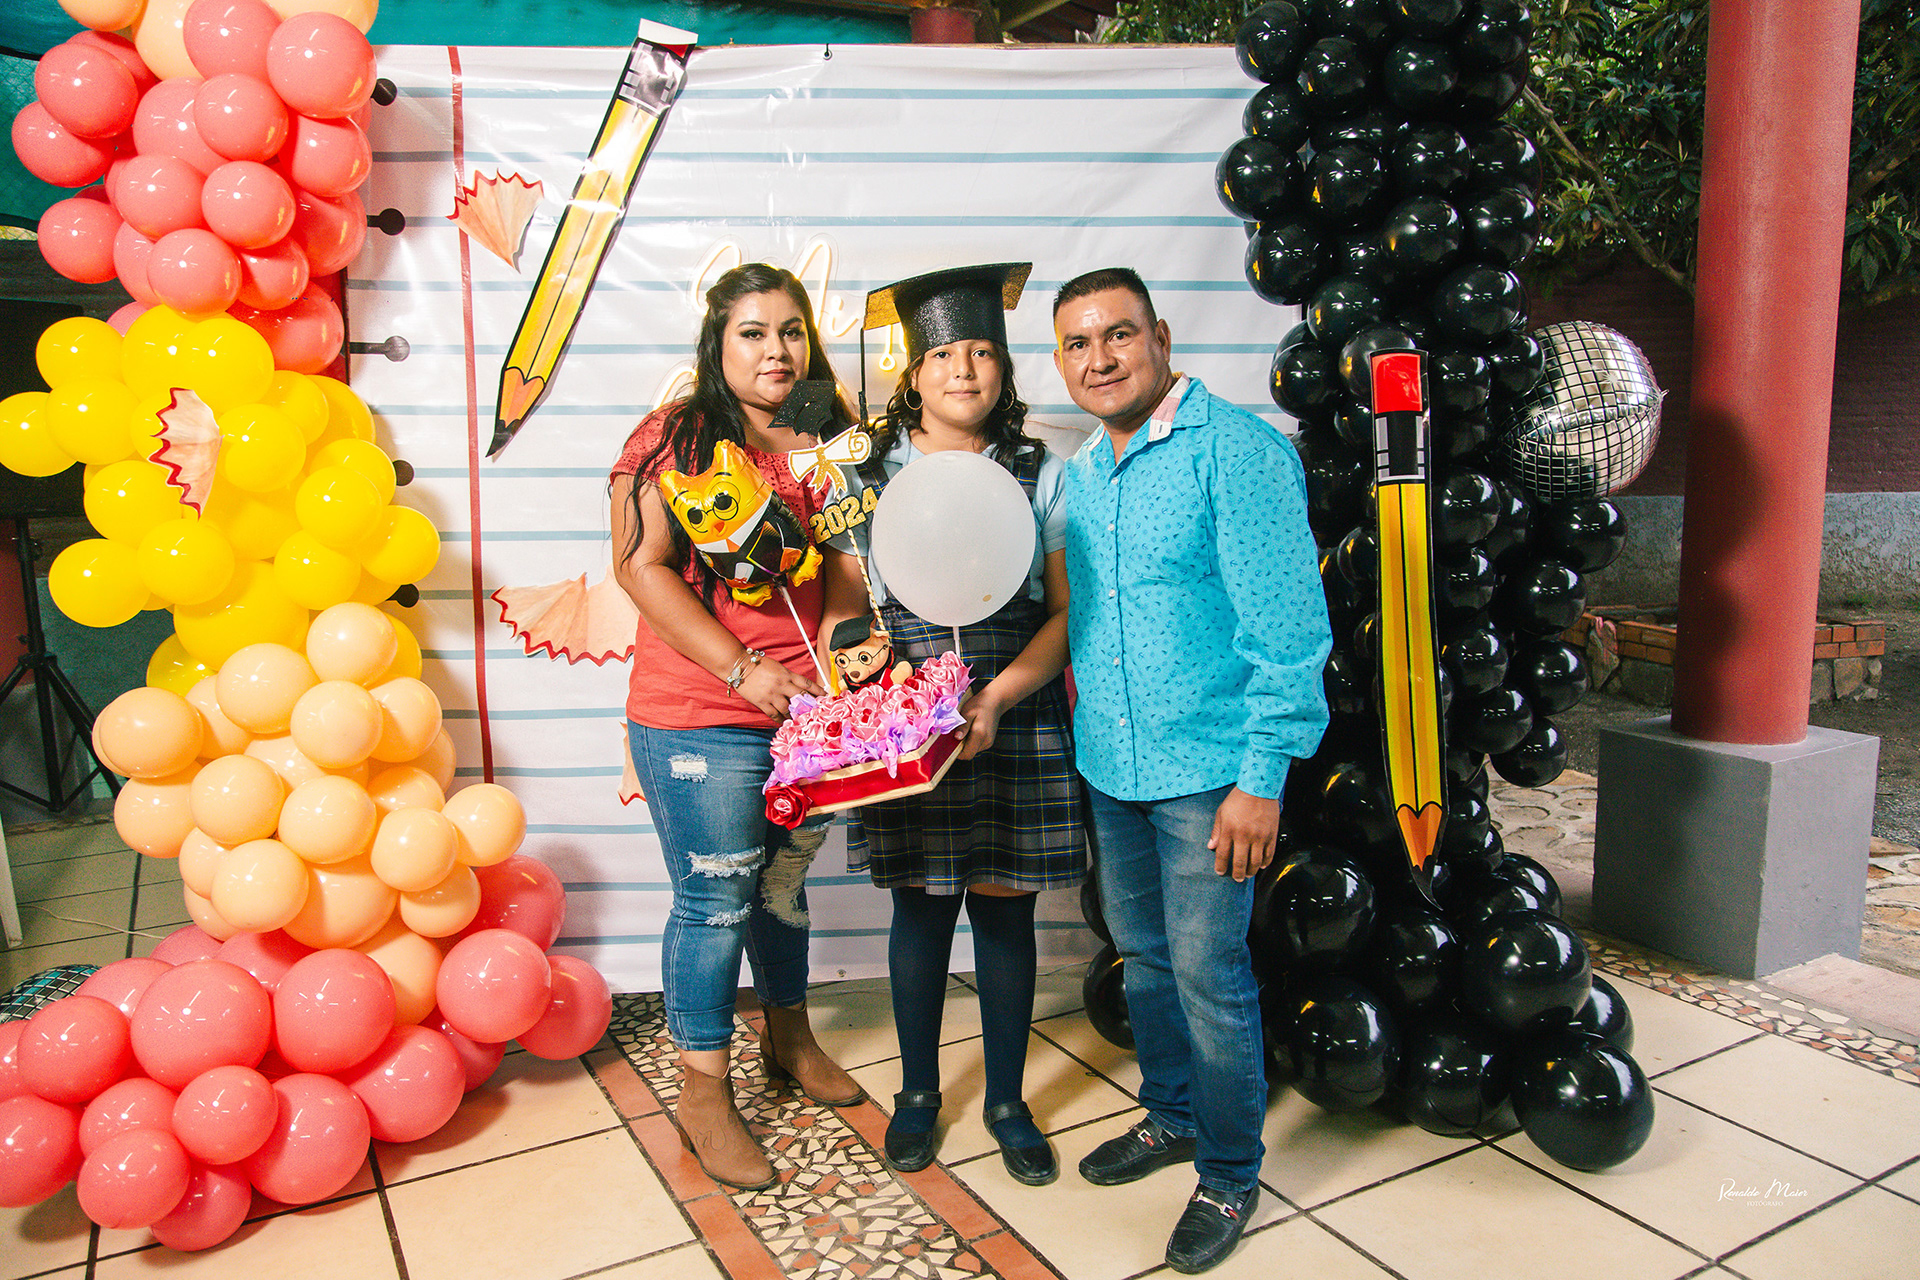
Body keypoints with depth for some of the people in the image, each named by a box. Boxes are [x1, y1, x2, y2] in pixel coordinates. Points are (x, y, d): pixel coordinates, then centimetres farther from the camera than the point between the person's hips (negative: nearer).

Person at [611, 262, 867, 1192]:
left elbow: (847, 567, 9)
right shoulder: (673, 438, -5)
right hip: (699, 721, -5)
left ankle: (788, 1035, 43)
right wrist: (745, 671, -17)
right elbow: (642, 566, -11)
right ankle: (702, 1093, 23)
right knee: (715, 900, 4)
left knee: (784, 881, 20)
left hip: (810, 715, 5)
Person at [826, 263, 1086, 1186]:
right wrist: (864, 666, -14)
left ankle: (1006, 1100, 29)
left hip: (1015, 728, 0)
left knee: (1004, 909, 8)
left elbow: (1067, 611, -1)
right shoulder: (868, 475, 5)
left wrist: (997, 696, -14)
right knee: (920, 905, 9)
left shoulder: (1040, 476, 3)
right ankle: (918, 1091, 32)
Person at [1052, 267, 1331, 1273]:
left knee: (1208, 973, 3)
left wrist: (1262, 776, -18)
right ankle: (1172, 1116, 41)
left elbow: (1287, 628, -16)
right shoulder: (1080, 474, 10)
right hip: (1110, 767, 7)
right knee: (1142, 954, 19)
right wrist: (1089, 740, 14)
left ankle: (1230, 1176, 25)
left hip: (1207, 769, -7)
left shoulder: (1236, 450, -14)